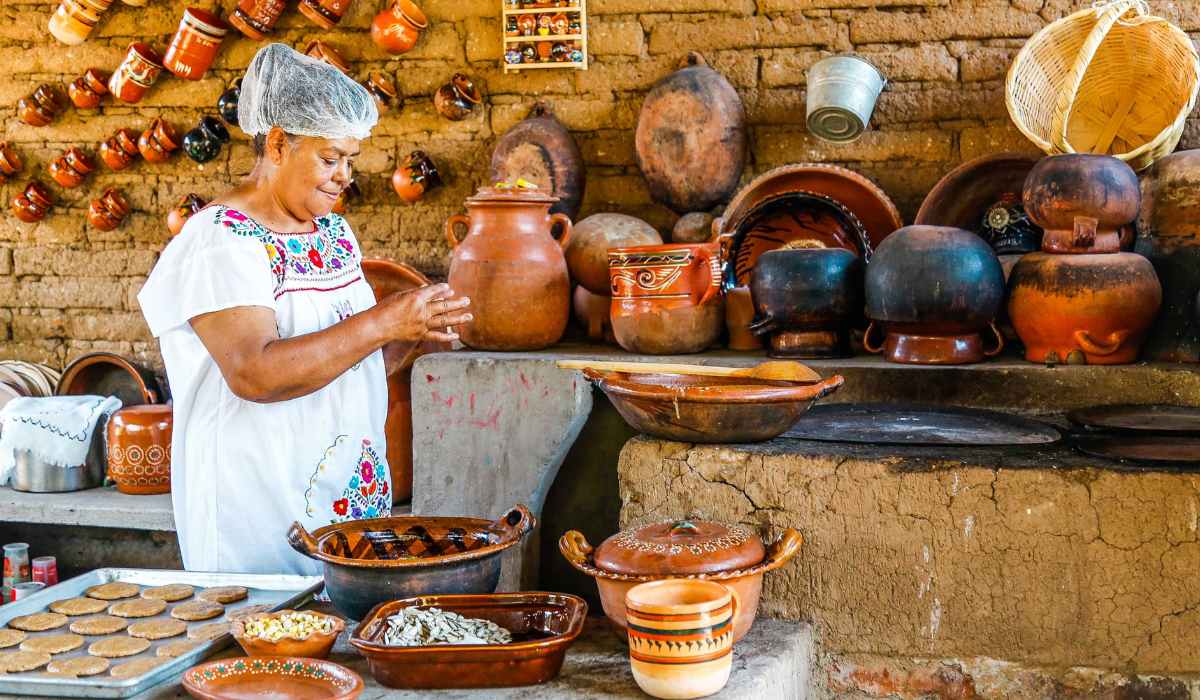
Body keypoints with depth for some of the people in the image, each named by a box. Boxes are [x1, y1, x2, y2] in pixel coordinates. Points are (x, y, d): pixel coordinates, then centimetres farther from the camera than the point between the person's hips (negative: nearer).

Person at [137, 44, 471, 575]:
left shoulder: (332, 229, 11)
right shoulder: (221, 241, -14)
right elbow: (253, 374, -27)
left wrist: (411, 332, -2)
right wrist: (382, 322, -25)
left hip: (356, 490, 7)